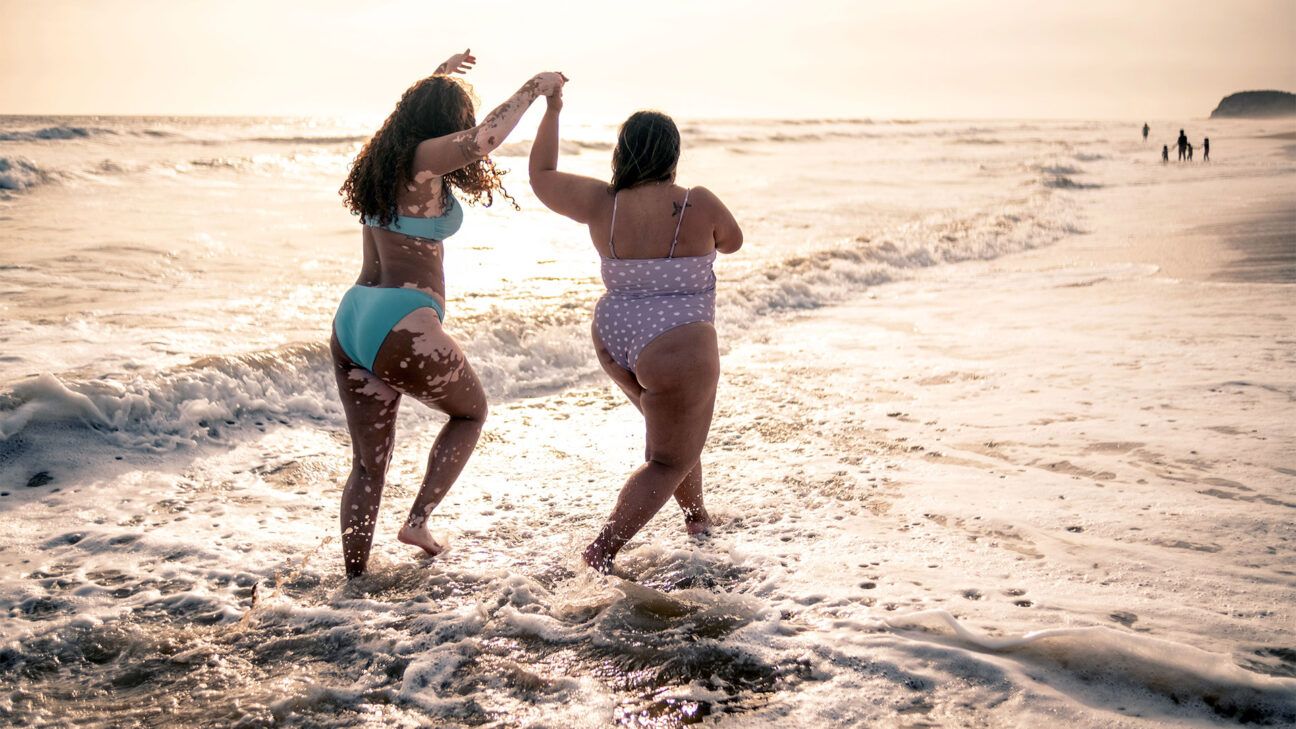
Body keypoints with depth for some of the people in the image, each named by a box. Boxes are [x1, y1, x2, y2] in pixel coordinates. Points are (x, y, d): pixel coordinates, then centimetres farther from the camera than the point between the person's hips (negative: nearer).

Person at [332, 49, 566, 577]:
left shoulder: (383, 156, 14)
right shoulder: (423, 159, -9)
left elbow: (412, 115, 38)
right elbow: (481, 139, -28)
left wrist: (438, 78, 51)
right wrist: (533, 89, -15)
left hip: (351, 321, 8)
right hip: (402, 325, -8)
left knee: (367, 463, 13)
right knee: (471, 411, 19)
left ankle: (353, 579, 14)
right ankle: (418, 520, 10)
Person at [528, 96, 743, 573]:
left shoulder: (601, 203, -5)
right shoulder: (697, 205, -13)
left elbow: (541, 175, 11)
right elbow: (732, 241, 7)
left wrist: (552, 111, 18)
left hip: (614, 341, 6)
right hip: (677, 350, -6)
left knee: (675, 429, 29)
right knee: (669, 460, 7)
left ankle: (696, 516, 47)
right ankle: (602, 550, -6)